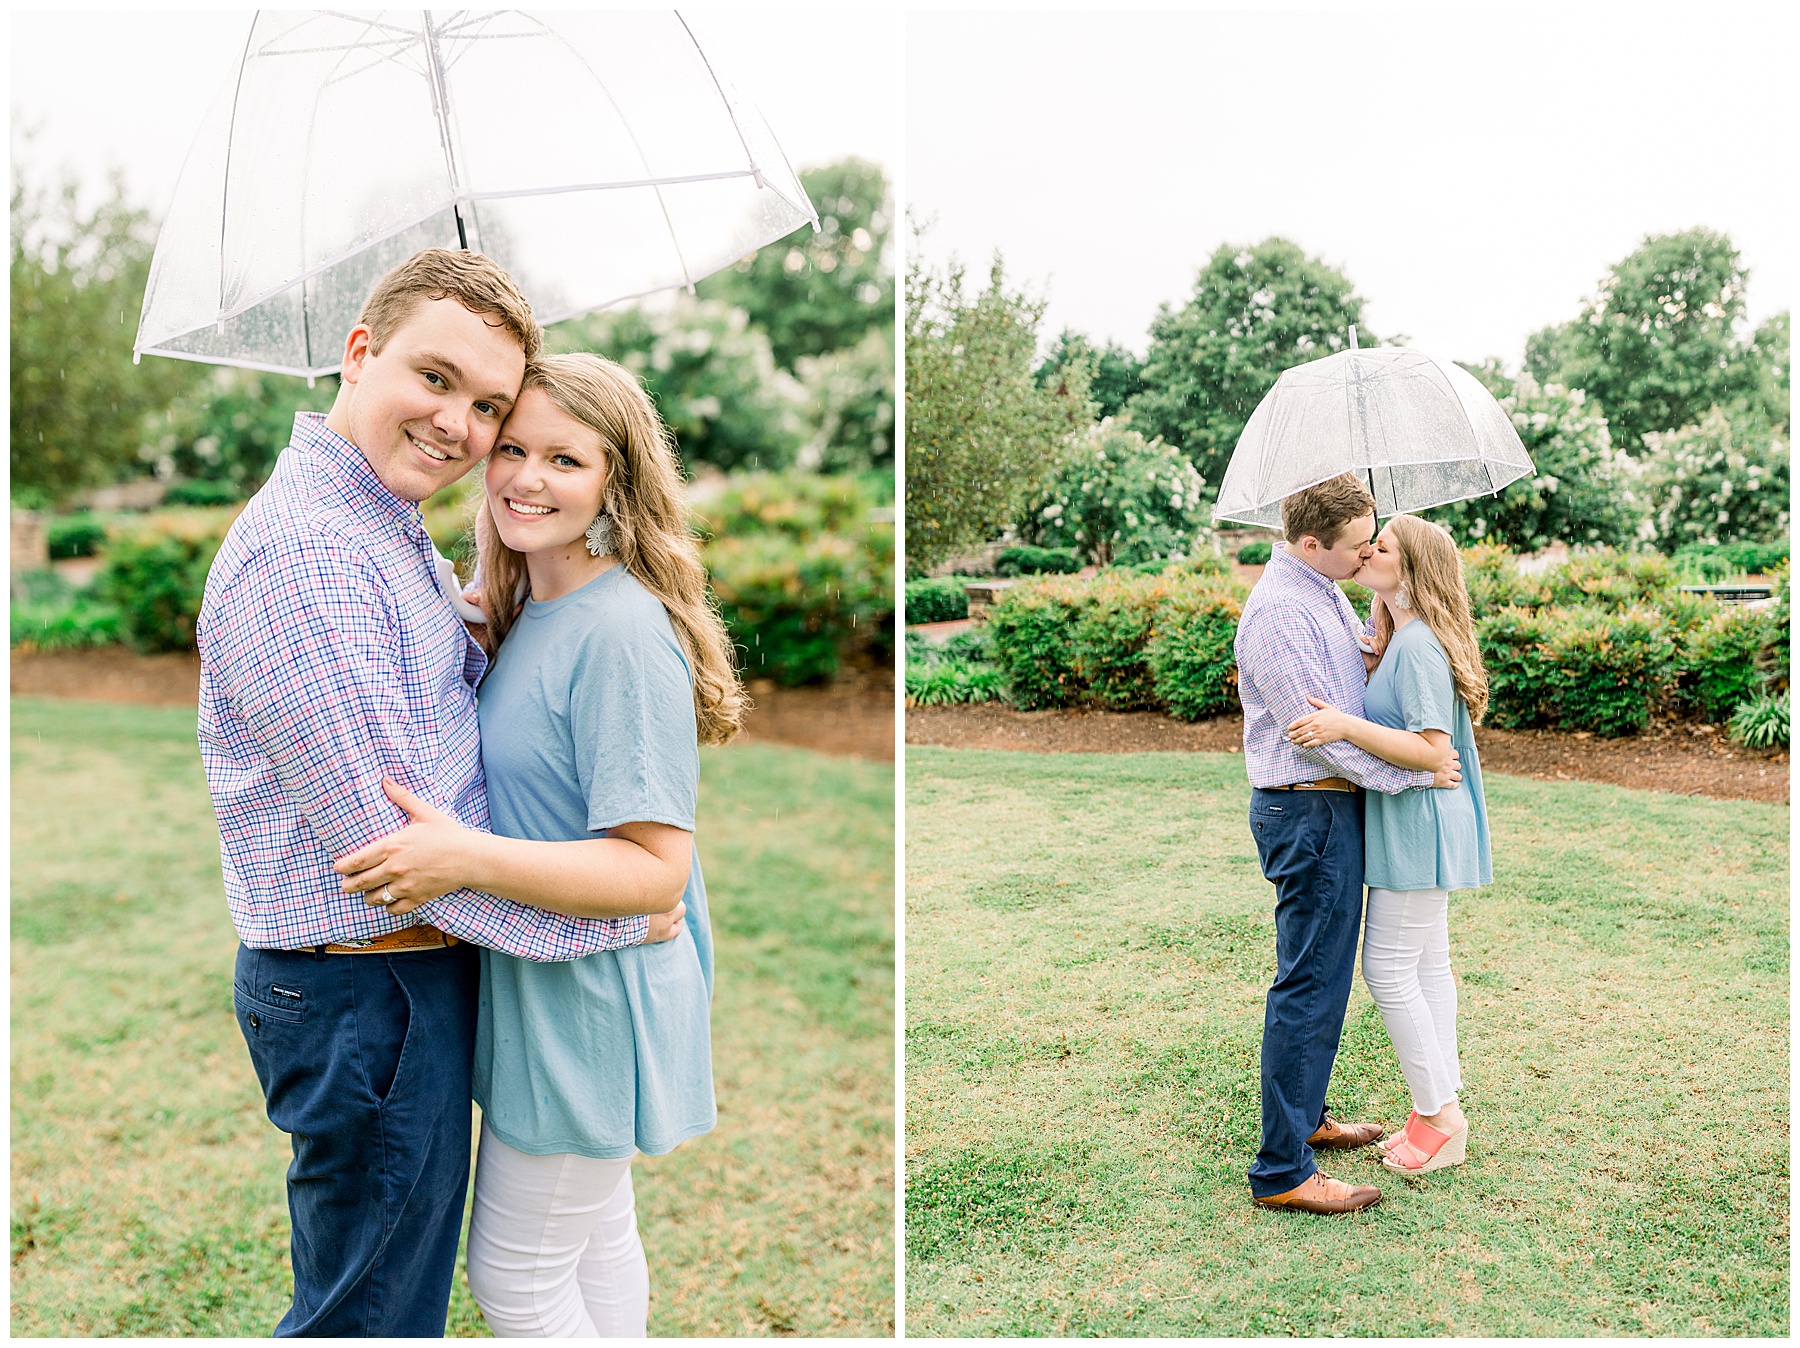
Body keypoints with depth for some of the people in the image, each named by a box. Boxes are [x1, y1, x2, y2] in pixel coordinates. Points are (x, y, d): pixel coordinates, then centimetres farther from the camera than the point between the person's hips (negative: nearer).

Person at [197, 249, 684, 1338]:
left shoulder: (394, 533, 10)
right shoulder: (299, 552, -23)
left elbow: (471, 681, 24)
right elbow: (391, 841, -25)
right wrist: (614, 919, -17)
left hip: (420, 966, 10)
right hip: (364, 993, -10)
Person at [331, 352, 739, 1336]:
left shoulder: (622, 632, -24)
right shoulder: (530, 610, 6)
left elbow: (656, 867, -26)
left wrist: (465, 858, -32)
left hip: (590, 996, -9)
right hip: (551, 986, 9)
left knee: (515, 1278, 8)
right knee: (597, 1240, 24)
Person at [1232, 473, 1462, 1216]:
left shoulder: (1323, 591, 12)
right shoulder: (1279, 612, -21)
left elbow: (1364, 665, 27)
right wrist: (1415, 772, -15)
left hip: (1329, 805, 11)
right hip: (1308, 813, -11)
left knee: (1320, 974, 20)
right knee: (1311, 987, -6)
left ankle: (1305, 1117, 35)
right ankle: (1283, 1172, 2)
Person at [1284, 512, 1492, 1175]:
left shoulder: (1418, 646, -19)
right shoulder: (1402, 640, 12)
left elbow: (1433, 748, -25)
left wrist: (1346, 726, -29)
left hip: (1420, 824, -10)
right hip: (1412, 823, 10)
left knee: (1389, 966, -4)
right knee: (1427, 965, 14)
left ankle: (1436, 1114, 8)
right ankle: (1445, 1109, 24)